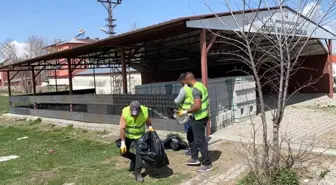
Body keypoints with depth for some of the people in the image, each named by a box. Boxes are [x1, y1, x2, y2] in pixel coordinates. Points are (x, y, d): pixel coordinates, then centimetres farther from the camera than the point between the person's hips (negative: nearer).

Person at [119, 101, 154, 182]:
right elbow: (122, 128, -24)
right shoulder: (125, 112, -28)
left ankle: (137, 173, -4)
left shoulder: (145, 112, -26)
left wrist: (150, 126, -25)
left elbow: (148, 121, -4)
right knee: (123, 152, 7)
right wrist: (123, 142, -25)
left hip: (139, 135, -1)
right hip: (127, 135, 1)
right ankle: (134, 159, 35)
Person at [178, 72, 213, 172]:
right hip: (203, 116, 11)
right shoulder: (200, 85, 9)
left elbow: (197, 106, -30)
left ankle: (207, 164, 9)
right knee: (195, 137, 21)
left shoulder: (195, 89, -22)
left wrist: (186, 112, -19)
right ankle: (195, 158, 32)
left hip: (199, 118, -10)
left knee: (200, 141, -1)